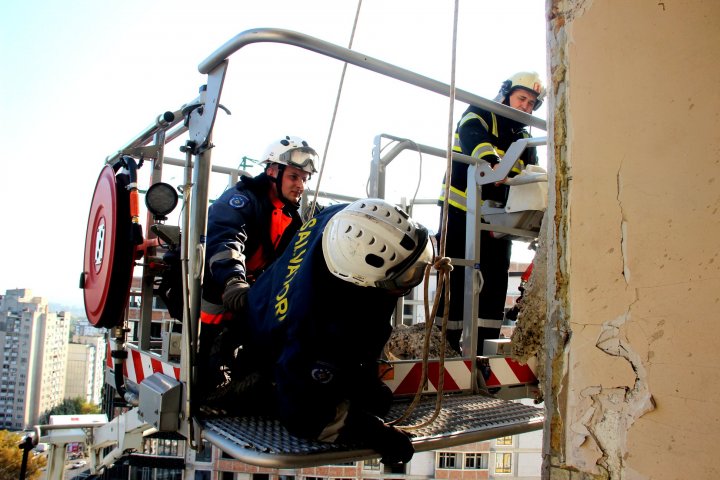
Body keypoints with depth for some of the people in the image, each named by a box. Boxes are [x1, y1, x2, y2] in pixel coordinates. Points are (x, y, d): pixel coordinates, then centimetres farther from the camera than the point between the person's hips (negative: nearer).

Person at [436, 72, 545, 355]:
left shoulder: (524, 140, 20)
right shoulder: (479, 115, 2)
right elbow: (473, 137, -21)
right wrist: (492, 161, -43)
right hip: (460, 211, -6)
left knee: (495, 282, 2)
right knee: (455, 279, -6)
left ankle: (486, 344, 7)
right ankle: (447, 342, 0)